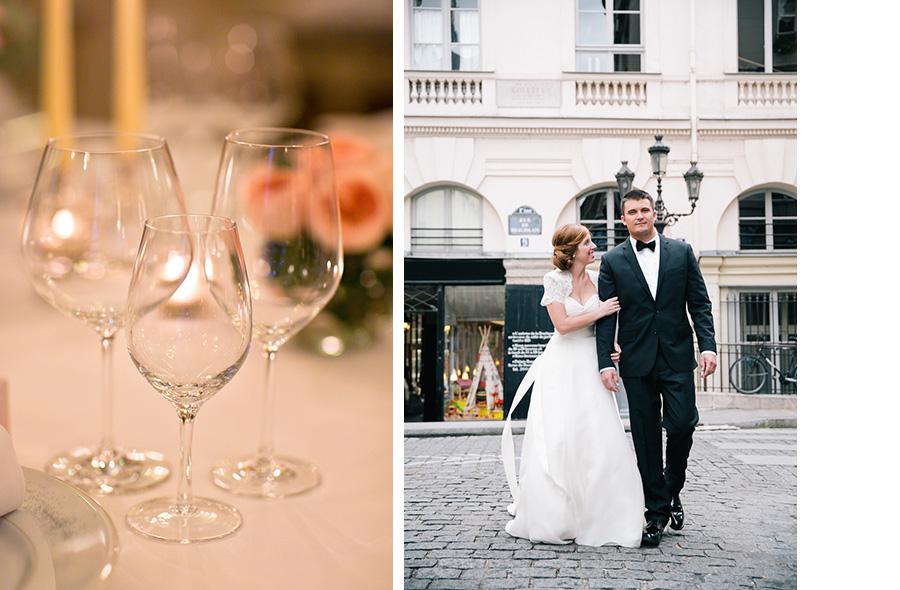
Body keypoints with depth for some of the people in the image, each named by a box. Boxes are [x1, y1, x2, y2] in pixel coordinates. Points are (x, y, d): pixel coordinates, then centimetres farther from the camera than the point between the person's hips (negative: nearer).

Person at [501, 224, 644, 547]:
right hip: (562, 366, -4)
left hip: (591, 365, 4)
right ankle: (551, 517, 8)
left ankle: (597, 517, 10)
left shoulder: (597, 279, 9)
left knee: (599, 438, -2)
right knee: (557, 439, -5)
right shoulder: (554, 280, -5)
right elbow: (563, 324, -13)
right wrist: (598, 312, -10)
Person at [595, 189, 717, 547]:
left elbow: (699, 303, 6)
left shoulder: (681, 252, 7)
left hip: (677, 357, 0)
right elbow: (606, 316, 1)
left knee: (682, 425, -7)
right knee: (646, 438, 4)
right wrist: (605, 362, -8)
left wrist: (708, 346, -6)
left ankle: (672, 489, 22)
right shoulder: (612, 261, 5)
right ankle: (657, 511, 15)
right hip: (637, 361, 0)